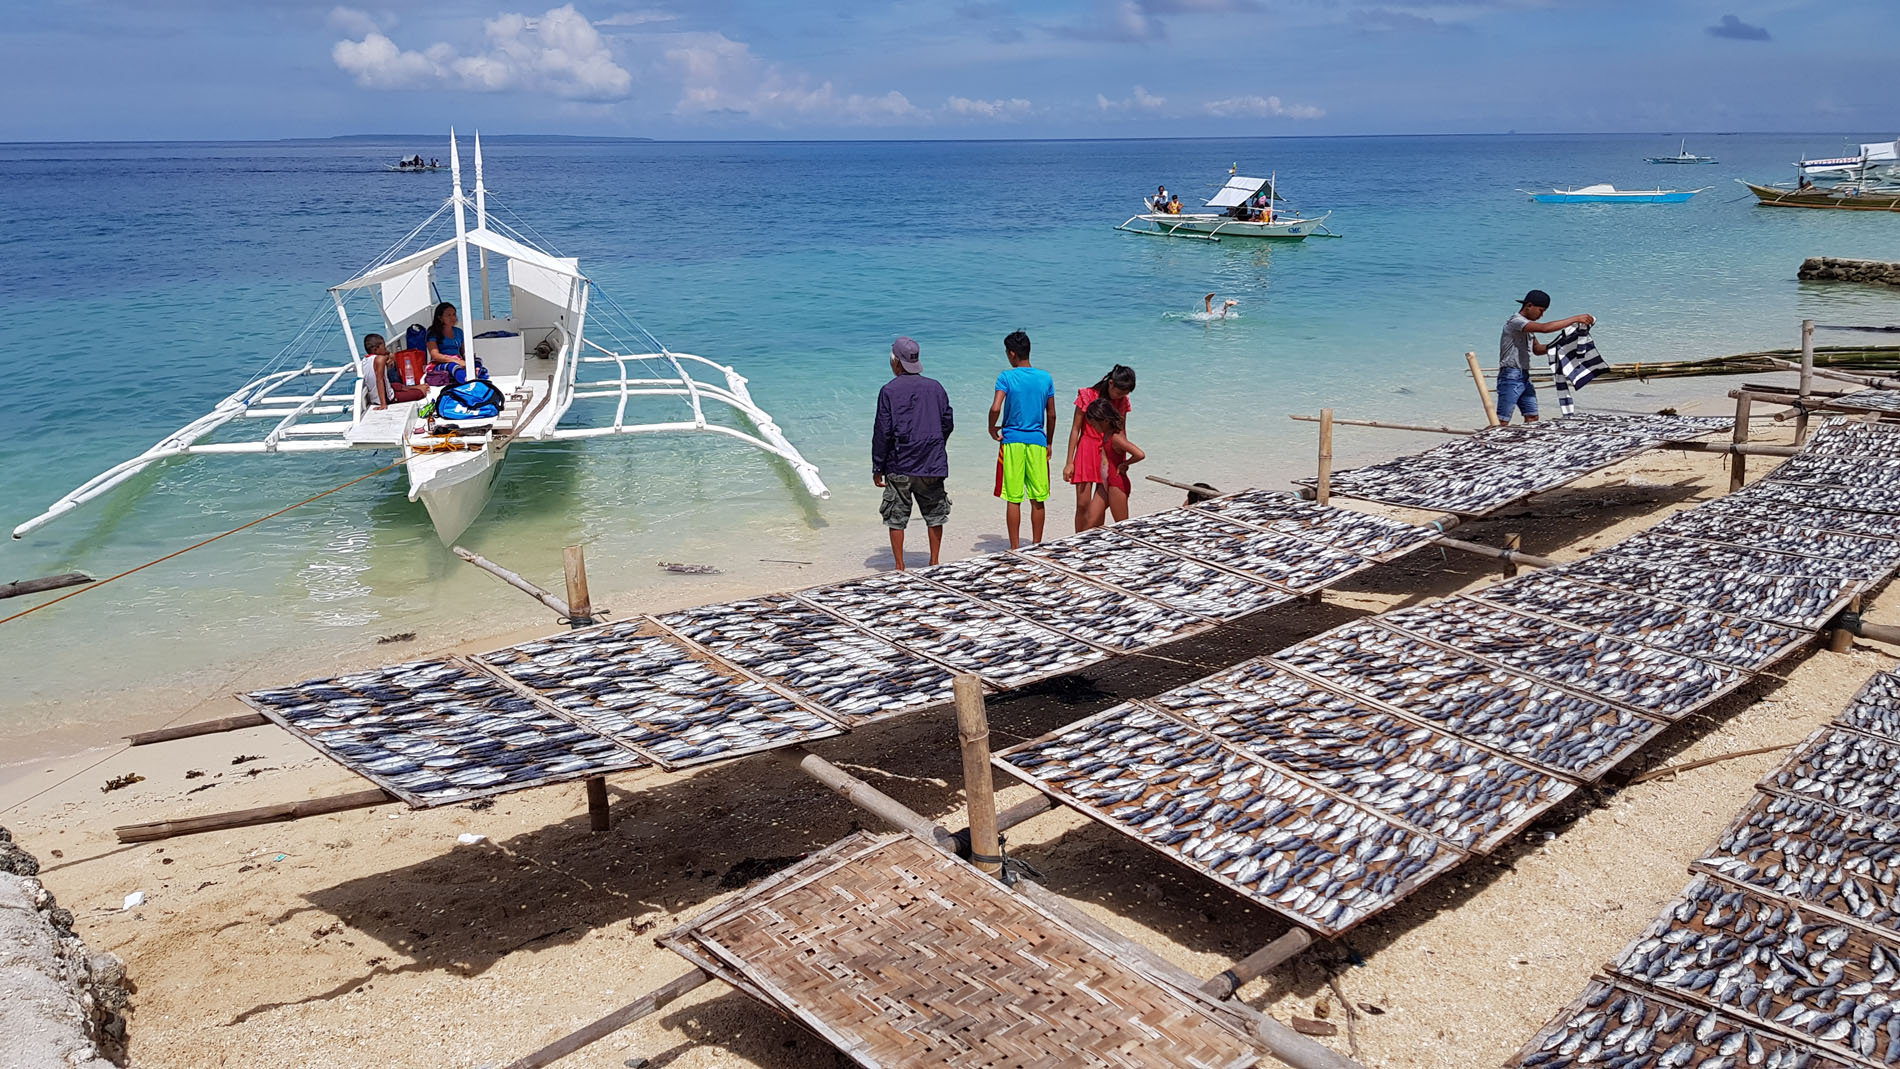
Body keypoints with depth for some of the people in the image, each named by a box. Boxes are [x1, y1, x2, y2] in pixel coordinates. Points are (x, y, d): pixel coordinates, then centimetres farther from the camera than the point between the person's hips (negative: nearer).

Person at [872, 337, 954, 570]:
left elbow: (882, 432, -8)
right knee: (934, 515, 14)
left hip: (899, 465, -3)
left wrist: (877, 468, -2)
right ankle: (934, 564, 18)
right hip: (932, 464, 3)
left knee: (896, 518, 6)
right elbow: (948, 424, 9)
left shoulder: (889, 391, -7)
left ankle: (900, 567, 7)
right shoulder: (935, 387, 4)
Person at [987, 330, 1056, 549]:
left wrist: (992, 429, 0)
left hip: (1012, 441, -2)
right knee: (1038, 500, 8)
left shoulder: (1006, 377, -7)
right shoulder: (1046, 378, 3)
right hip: (1037, 441, 3)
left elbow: (995, 408, -19)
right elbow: (1051, 415, 8)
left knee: (1013, 499, 3)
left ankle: (1015, 549, 5)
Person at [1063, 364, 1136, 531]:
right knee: (1082, 505, -3)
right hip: (1087, 451, -2)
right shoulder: (1087, 396, -7)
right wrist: (1069, 462, -6)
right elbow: (1075, 430, -4)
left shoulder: (1123, 402, 4)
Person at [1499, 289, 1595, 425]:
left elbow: (1537, 349, 23)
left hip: (1525, 378, 10)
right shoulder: (1515, 321, -16)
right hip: (1511, 378, -10)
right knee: (1501, 422, -11)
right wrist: (1575, 319, -26)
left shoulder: (1527, 325, 16)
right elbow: (1544, 328, -30)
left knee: (1532, 417, 6)